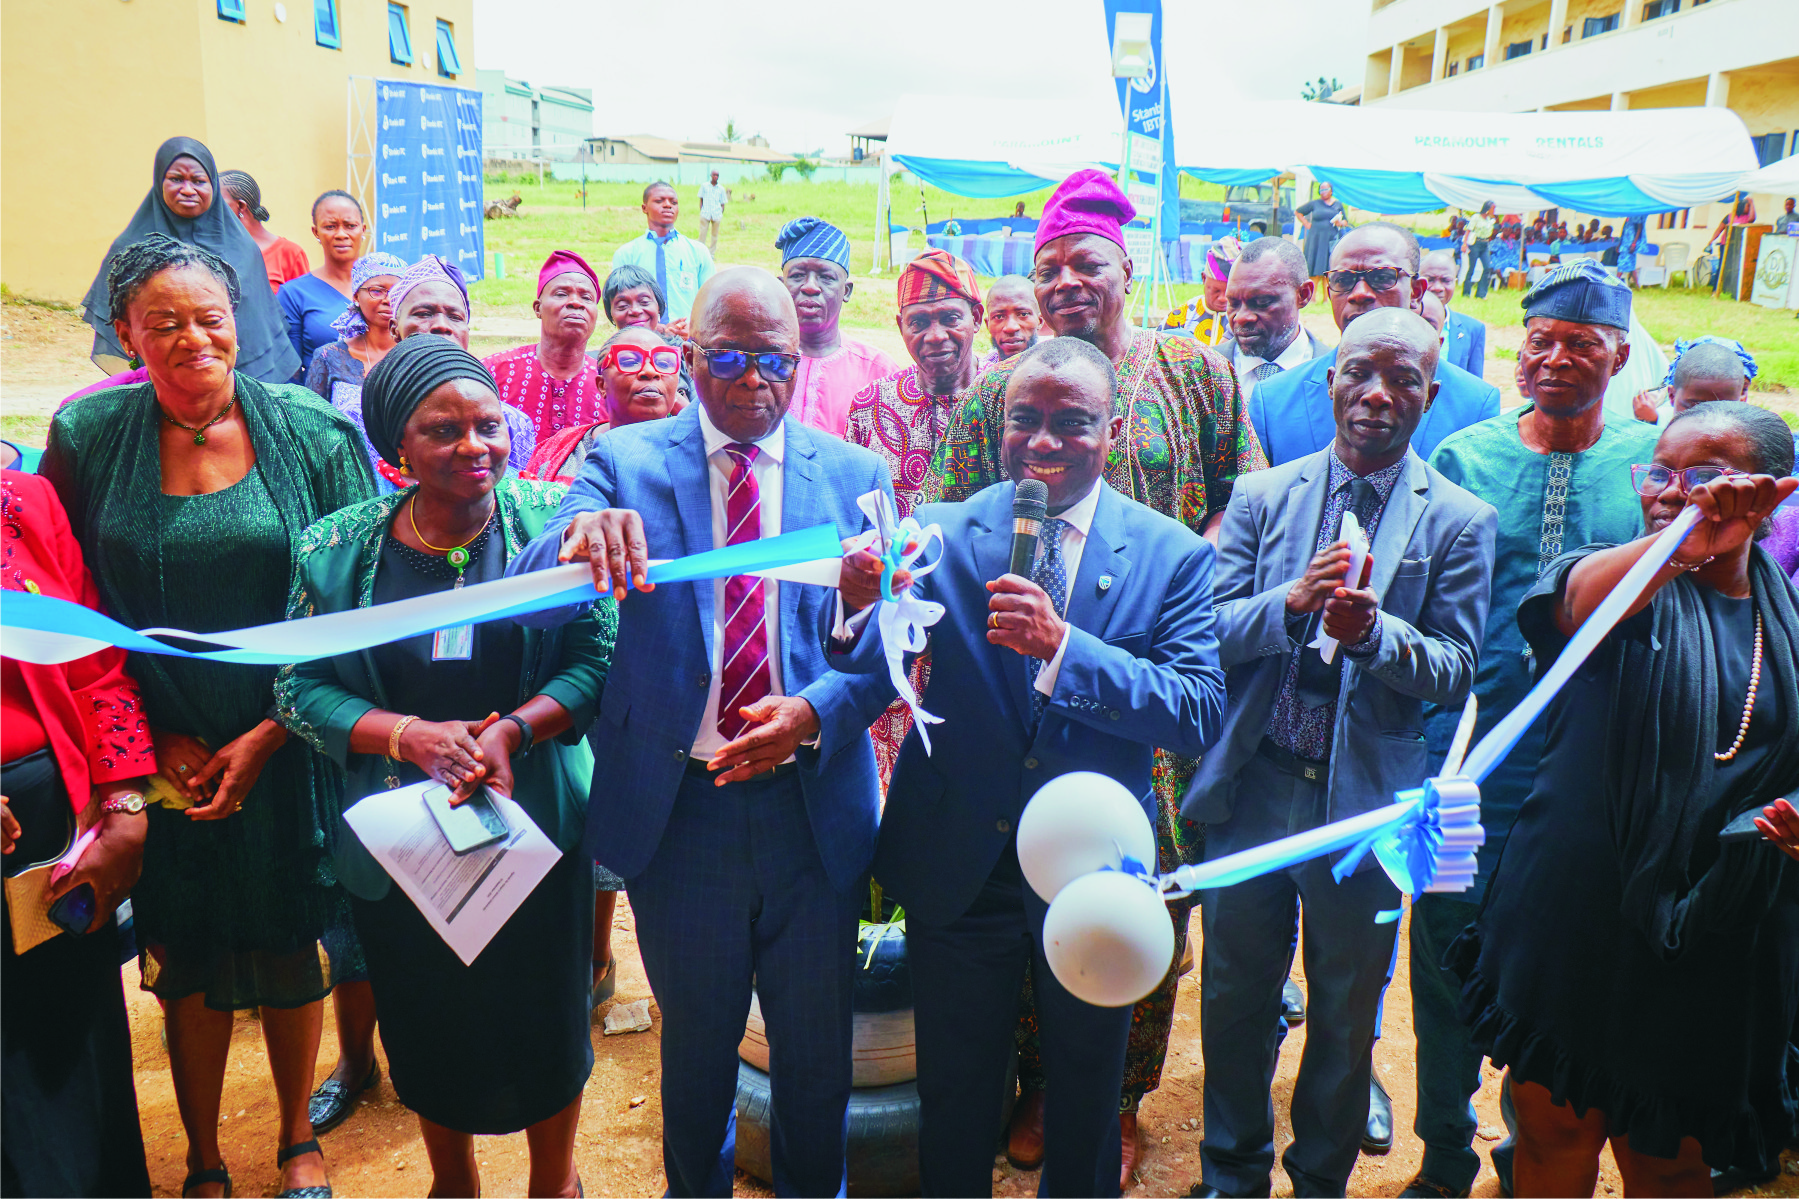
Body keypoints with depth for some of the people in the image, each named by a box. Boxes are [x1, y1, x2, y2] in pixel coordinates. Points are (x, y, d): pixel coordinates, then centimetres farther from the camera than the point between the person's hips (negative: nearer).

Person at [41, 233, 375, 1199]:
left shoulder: (313, 433, -5)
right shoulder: (87, 438, -2)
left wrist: (269, 736, -9)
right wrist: (153, 739, -5)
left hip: (287, 749, -1)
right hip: (160, 754, 1)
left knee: (288, 947, 12)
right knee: (185, 958, 12)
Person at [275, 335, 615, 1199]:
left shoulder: (554, 521, -7)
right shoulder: (337, 548, -3)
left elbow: (598, 659, -8)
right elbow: (300, 688, -2)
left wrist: (513, 730, -24)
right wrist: (407, 734, -19)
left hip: (536, 827, -1)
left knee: (546, 1019, 12)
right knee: (427, 1030, 17)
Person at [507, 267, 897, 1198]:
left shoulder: (855, 475, 0)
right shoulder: (624, 462, -3)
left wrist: (815, 710, -21)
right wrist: (578, 537, -39)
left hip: (813, 804, 1)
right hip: (677, 808, -1)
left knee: (818, 1051, 19)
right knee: (695, 1046, 20)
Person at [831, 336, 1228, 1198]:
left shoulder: (1172, 555, -7)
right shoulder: (939, 535, -6)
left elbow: (1202, 714, -18)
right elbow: (870, 680, -14)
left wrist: (1063, 647, -30)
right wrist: (862, 606, -35)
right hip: (959, 868, 0)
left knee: (1085, 1110, 23)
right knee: (953, 1105, 20)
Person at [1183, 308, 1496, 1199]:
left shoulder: (1458, 521, -2)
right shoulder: (1262, 496, 2)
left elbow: (1456, 673, -7)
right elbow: (1209, 635, -3)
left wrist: (1373, 631, -26)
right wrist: (1290, 602, -21)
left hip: (1365, 801, -1)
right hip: (1252, 789, 1)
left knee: (1346, 1015, 15)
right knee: (1234, 996, 16)